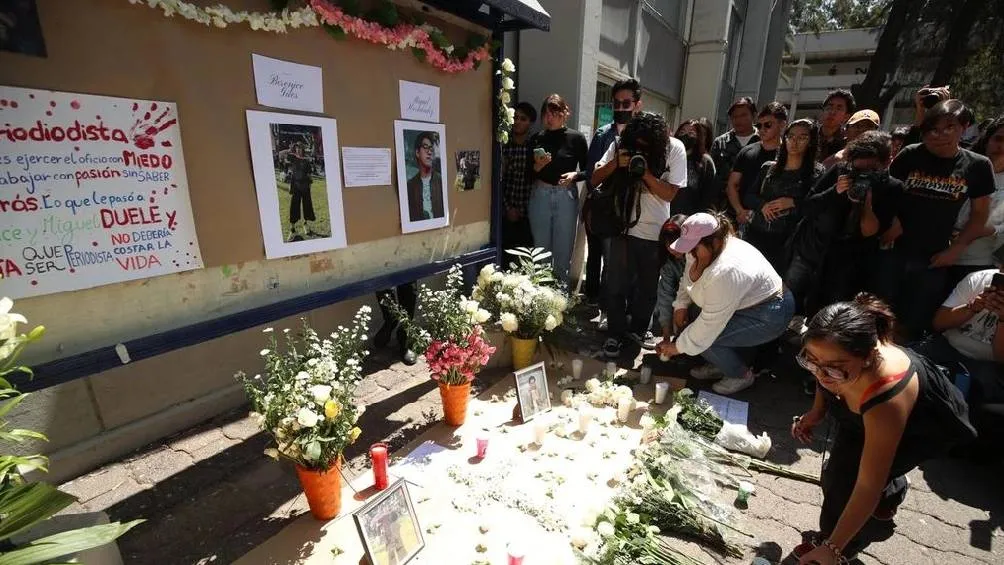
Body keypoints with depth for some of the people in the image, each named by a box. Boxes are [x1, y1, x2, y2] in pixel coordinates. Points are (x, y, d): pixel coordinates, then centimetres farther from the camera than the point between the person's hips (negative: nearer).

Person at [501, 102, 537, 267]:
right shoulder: (504, 146, 2)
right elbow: (498, 180, 1)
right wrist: (507, 207, -3)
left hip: (530, 212, 0)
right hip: (508, 213, 0)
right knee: (507, 255, 2)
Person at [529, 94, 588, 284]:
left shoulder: (576, 138, 0)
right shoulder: (536, 139, 6)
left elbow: (587, 171, 4)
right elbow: (528, 174, 7)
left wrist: (575, 175, -16)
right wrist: (537, 167, -13)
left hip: (566, 197, -2)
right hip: (540, 196, 2)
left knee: (563, 250, 5)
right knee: (540, 248, 9)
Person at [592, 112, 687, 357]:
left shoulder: (675, 149, -8)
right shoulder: (621, 143, -6)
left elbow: (670, 193, -10)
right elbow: (595, 179, -4)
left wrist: (646, 172, -23)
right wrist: (615, 164, -21)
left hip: (654, 230, 1)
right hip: (621, 225, 0)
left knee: (648, 284, 14)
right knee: (617, 284, 2)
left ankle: (638, 327, 35)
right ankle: (615, 333, 18)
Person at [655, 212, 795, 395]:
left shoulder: (726, 272, -35)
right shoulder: (705, 250, -9)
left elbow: (710, 324, -31)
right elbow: (688, 279, 9)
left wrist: (677, 347, -21)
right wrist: (681, 305, -6)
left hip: (770, 317, -9)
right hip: (745, 305, 9)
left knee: (704, 338, -19)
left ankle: (742, 375, 6)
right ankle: (721, 365, 17)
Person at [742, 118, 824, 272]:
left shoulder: (816, 173, 3)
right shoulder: (768, 167, 13)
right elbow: (747, 197, 11)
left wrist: (793, 203, -14)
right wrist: (762, 204, -7)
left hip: (786, 242, -3)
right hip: (755, 236, 3)